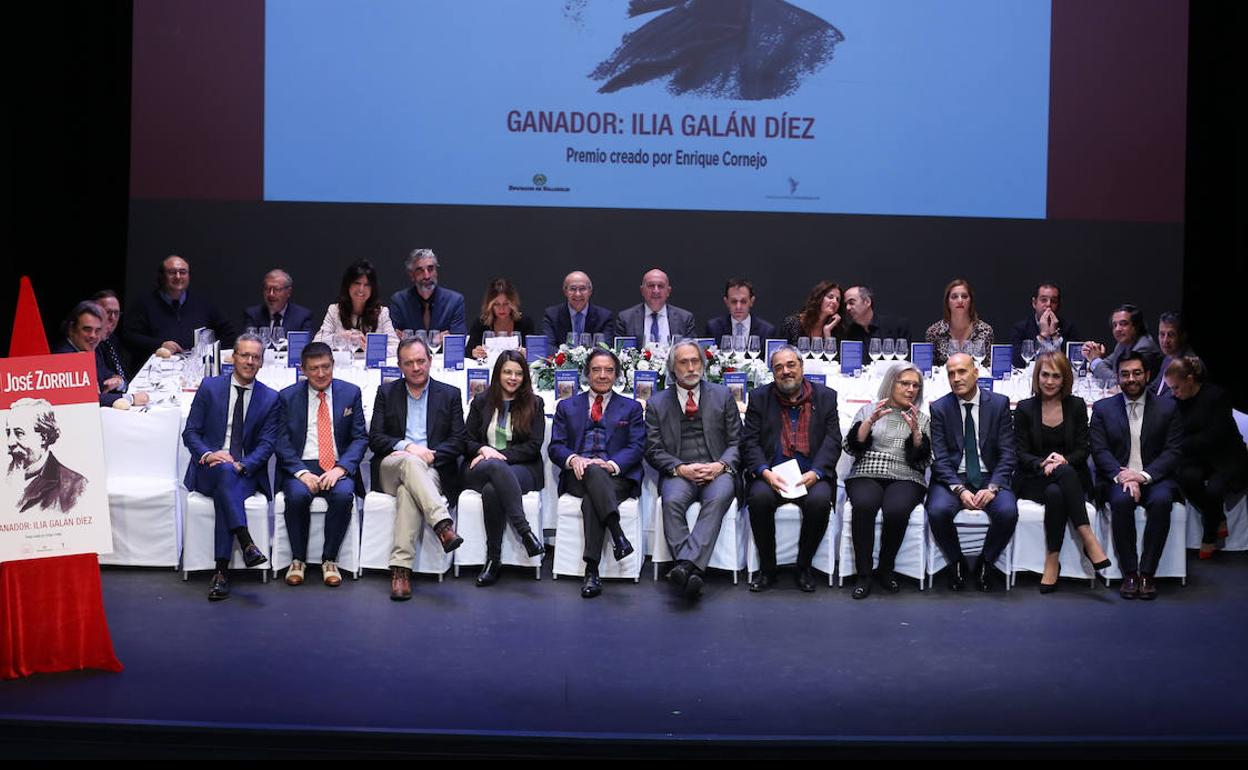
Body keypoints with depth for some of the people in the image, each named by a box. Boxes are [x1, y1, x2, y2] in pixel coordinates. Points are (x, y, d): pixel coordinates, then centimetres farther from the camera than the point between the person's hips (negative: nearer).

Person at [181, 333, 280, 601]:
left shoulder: (271, 398, 7)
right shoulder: (210, 387, 7)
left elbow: (267, 445, 1)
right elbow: (190, 432, 4)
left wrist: (241, 465, -17)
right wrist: (209, 454, -16)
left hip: (247, 472, 0)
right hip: (208, 470, 0)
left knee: (225, 493, -33)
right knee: (224, 470, -35)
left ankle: (221, 571, -35)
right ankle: (246, 544, -46)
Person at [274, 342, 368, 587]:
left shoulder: (351, 393, 7)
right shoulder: (288, 396, 6)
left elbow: (360, 438, 3)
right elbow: (282, 442, 1)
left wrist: (340, 468, -14)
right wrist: (301, 473, -16)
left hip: (338, 467, 0)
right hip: (301, 466, 0)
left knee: (344, 494, -32)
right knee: (297, 495, -32)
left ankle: (329, 560, -14)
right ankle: (297, 560, -11)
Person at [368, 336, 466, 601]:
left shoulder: (450, 395, 15)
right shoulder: (386, 392, 16)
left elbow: (458, 442, 6)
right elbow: (374, 438, 5)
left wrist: (429, 455, -12)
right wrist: (407, 446, -13)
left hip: (433, 471, 0)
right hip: (390, 469, 0)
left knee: (407, 491, -36)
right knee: (410, 461, -37)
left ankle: (401, 569, -44)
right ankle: (443, 525, -50)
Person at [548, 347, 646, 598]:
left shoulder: (631, 408, 18)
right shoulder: (567, 406, 21)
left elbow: (637, 447, 5)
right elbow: (555, 447, 10)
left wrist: (612, 464, -15)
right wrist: (573, 459, -14)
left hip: (617, 477, -1)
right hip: (577, 476, 1)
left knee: (591, 500, -35)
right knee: (592, 471, -37)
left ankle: (592, 570, -39)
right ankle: (616, 531, -50)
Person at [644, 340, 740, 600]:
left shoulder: (722, 396, 14)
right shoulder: (657, 403, 13)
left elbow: (736, 442, 11)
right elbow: (653, 450, 7)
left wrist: (721, 466, -10)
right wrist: (681, 469, -11)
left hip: (717, 471, 0)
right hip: (678, 473, 0)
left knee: (718, 498, -34)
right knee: (672, 500, -33)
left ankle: (686, 564, -45)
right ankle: (692, 570, -39)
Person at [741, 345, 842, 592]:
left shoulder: (825, 397, 10)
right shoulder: (760, 397, 10)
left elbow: (832, 442, 2)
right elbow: (749, 442, 2)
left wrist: (815, 473, -15)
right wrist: (765, 472, -16)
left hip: (810, 476, 0)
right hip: (771, 475, 0)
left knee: (820, 500, -32)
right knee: (759, 497, -31)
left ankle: (804, 566, -9)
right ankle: (767, 567, -12)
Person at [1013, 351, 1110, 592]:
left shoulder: (1076, 406, 9)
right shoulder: (1025, 408, 5)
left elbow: (1083, 450, 5)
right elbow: (1020, 453, 1)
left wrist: (1063, 460, -17)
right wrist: (1043, 463, -20)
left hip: (1071, 479, 1)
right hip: (1034, 480, -1)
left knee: (1055, 493, -36)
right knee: (1064, 473, -36)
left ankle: (1052, 560, -35)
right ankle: (1089, 539, -37)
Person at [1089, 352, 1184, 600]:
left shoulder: (1167, 408, 9)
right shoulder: (1102, 409, 9)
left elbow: (1174, 451, 0)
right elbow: (1100, 450, 0)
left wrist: (1144, 475, -16)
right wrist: (1121, 476, -19)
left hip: (1154, 478, 0)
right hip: (1116, 479, 0)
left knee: (1161, 500, -33)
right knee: (1122, 500, -33)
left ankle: (1146, 573, -24)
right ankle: (1129, 574, -23)